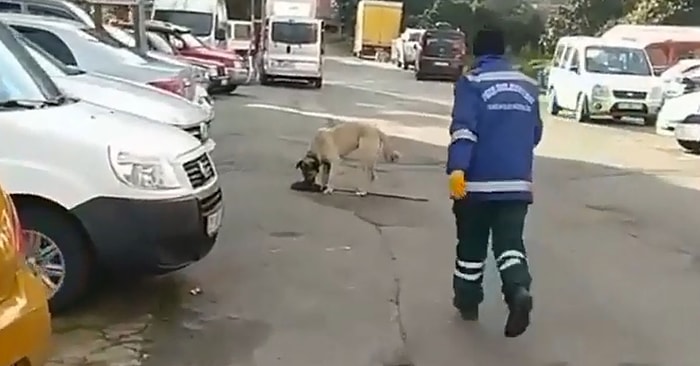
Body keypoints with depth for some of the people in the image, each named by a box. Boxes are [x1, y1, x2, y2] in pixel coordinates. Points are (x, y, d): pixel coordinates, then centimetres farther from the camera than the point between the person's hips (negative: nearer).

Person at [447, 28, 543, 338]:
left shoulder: (471, 82, -4)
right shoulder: (528, 85, 12)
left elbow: (464, 127, -19)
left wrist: (457, 168, -28)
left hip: (478, 181, -3)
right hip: (517, 182, 3)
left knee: (471, 245, 12)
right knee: (510, 242, 3)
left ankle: (468, 303, 24)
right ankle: (519, 289, -23)